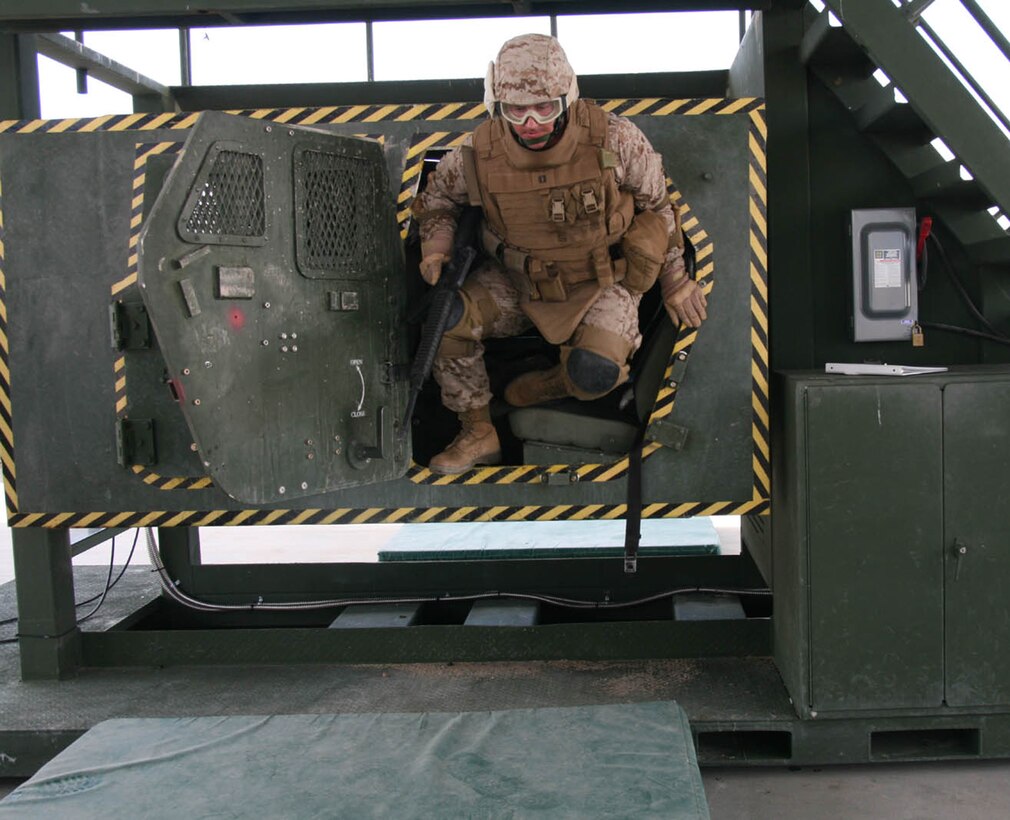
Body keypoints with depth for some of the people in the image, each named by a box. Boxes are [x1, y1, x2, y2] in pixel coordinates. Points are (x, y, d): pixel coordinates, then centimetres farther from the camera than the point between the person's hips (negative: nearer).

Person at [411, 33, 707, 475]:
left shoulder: (613, 139, -20)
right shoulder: (479, 153, -16)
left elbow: (657, 203, -3)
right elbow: (437, 195, 7)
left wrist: (675, 282, 4)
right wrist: (436, 248, -12)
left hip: (601, 279, -2)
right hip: (517, 281, 2)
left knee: (594, 373, -29)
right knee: (446, 319, -21)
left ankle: (554, 382, 12)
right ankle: (478, 434, -1)